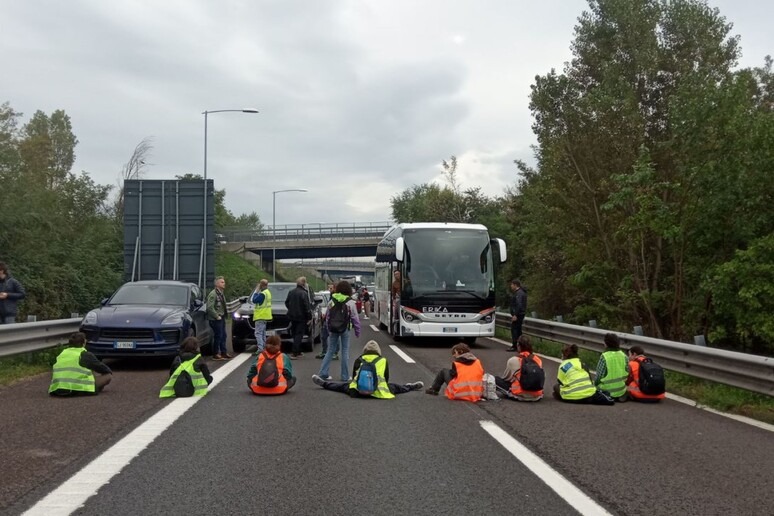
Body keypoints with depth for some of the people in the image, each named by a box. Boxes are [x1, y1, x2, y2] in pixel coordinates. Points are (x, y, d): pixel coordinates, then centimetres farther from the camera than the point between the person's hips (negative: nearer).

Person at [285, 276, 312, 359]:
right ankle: (294, 353, -9)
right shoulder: (304, 293, -15)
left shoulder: (291, 292, 6)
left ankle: (298, 352, 25)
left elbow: (286, 303, 16)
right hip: (301, 317, -7)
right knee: (298, 335, -3)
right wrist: (309, 317, -12)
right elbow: (307, 306, -17)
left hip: (292, 317, 7)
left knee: (295, 334, 17)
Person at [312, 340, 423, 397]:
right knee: (394, 386, 24)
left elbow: (354, 377, 20)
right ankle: (411, 386, 35)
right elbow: (386, 379, 18)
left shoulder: (358, 360, 12)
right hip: (378, 391, 0)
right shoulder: (383, 361, 10)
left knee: (345, 385, 24)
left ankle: (323, 383, 33)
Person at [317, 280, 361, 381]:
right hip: (345, 329, -3)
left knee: (330, 350, 12)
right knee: (345, 351, 5)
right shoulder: (350, 303, -7)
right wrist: (357, 331, 4)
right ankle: (345, 376, 8)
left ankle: (323, 373, 8)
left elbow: (327, 316, 9)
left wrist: (328, 329, 18)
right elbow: (355, 318, -5)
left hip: (333, 329, 3)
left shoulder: (332, 301, 4)